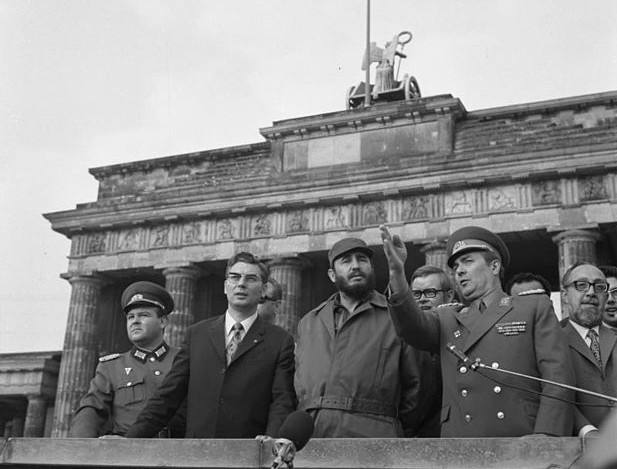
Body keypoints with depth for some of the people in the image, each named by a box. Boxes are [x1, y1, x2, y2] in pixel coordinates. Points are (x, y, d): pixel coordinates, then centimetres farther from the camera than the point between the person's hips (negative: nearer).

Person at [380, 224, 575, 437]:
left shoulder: (536, 308, 11)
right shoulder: (448, 320, 21)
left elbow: (558, 379, 1)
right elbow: (414, 327, 0)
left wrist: (544, 439, -13)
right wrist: (397, 277, -17)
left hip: (519, 439, -2)